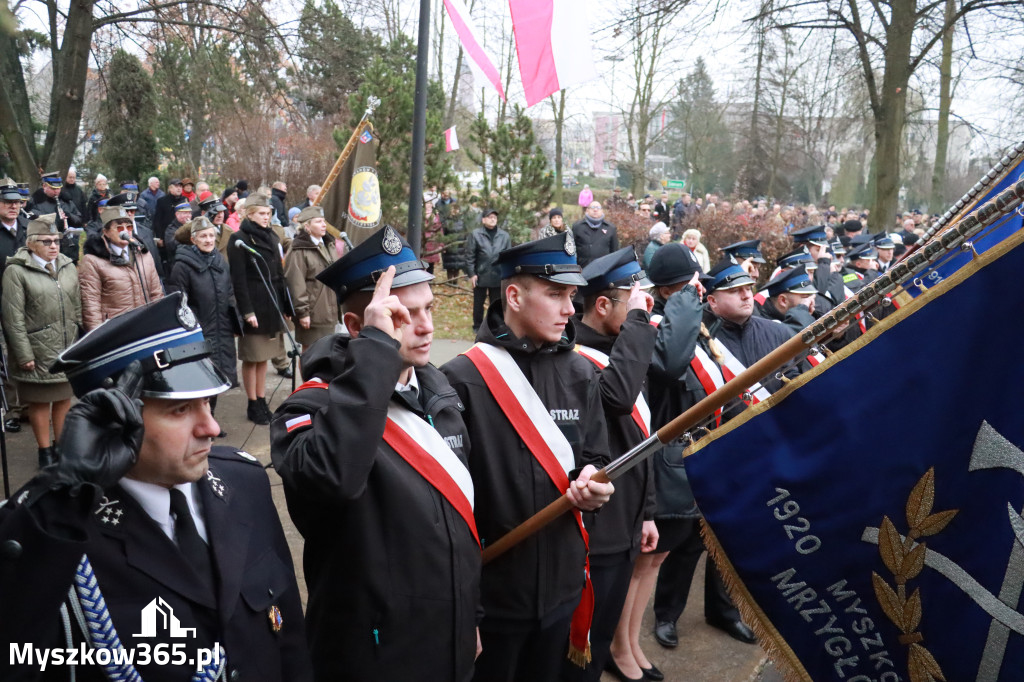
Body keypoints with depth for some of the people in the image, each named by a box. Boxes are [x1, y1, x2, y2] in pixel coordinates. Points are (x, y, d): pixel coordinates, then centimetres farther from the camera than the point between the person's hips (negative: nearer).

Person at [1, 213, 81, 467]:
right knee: (39, 400, 7)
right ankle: (45, 450, 19)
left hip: (68, 348, 4)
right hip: (38, 350, -4)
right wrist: (24, 355, -12)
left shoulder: (68, 267, 8)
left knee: (64, 397, 13)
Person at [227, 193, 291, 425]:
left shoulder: (272, 238, 13)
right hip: (254, 306, -6)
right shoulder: (240, 240, -8)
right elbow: (238, 279, -13)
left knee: (263, 357, 12)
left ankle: (262, 402, 20)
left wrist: (285, 306, 12)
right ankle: (253, 406, 11)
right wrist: (247, 311, -18)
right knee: (251, 358, 2)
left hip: (272, 305, 6)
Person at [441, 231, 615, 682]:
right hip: (488, 593, -5)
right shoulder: (462, 379, -15)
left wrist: (593, 482, -14)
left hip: (561, 588, 5)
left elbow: (595, 459, 10)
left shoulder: (581, 374, 2)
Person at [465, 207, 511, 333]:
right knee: (478, 303, 12)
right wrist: (471, 274, -7)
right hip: (480, 275, -1)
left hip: (498, 277, 1)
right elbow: (469, 256, -3)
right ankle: (477, 326, 27)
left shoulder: (504, 236, 3)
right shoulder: (475, 234, -3)